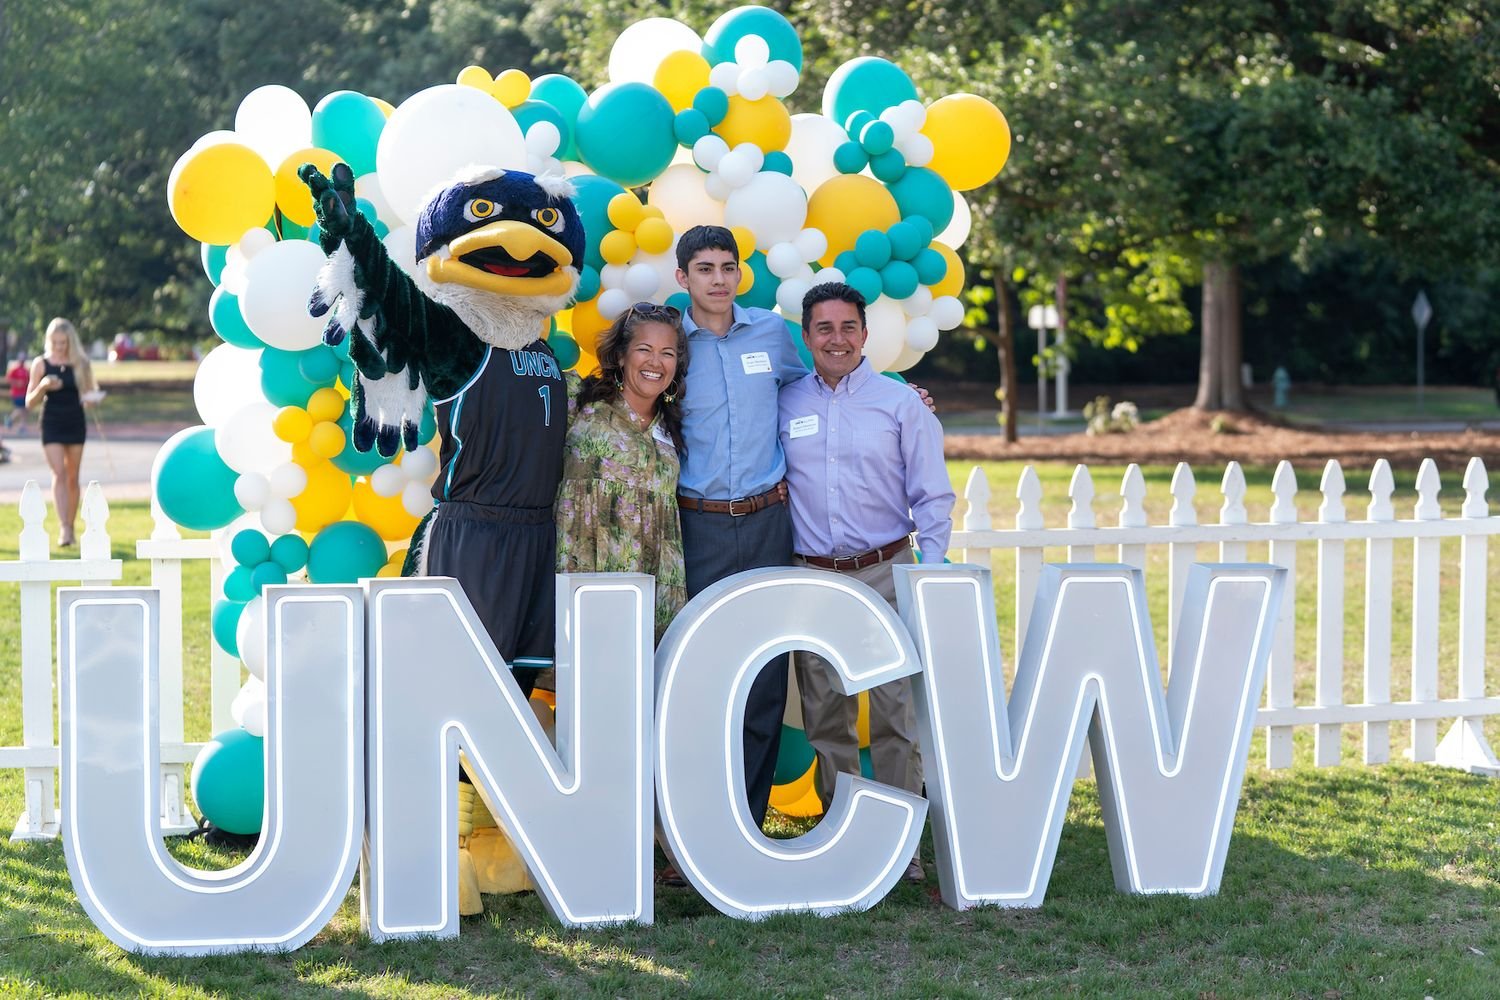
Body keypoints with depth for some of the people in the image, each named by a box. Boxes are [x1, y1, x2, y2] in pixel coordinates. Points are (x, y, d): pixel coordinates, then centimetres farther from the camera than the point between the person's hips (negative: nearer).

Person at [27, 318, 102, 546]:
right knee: (59, 474, -14)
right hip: (51, 425, -2)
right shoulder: (41, 364, -1)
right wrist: (42, 386, -18)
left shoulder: (81, 364, 3)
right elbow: (29, 402, 0)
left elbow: (91, 396, 11)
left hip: (76, 424, 2)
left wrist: (92, 398, -13)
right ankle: (63, 527, -21)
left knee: (72, 478, 8)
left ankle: (70, 526, 19)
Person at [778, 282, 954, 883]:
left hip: (886, 574, -2)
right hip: (811, 579, 2)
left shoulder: (900, 402, 4)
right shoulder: (784, 404, 9)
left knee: (894, 712, -6)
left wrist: (931, 570, -4)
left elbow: (932, 495, 4)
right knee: (825, 715, 4)